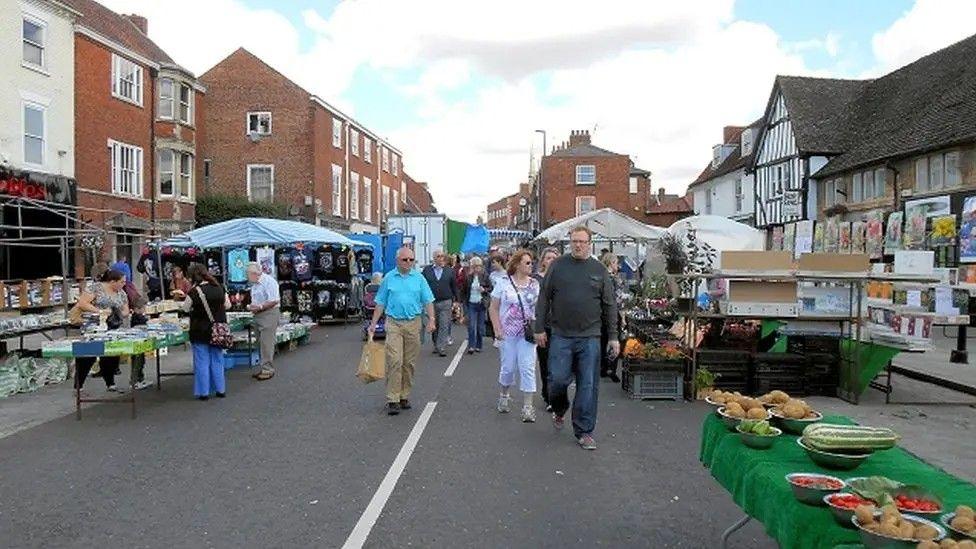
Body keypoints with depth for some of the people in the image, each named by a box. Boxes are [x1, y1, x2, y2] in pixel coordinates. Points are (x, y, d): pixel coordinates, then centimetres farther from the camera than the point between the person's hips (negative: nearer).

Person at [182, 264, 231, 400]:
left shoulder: (193, 292, -16)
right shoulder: (219, 288, -4)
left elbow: (186, 308, 0)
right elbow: (228, 305, 8)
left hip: (200, 332, -4)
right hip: (218, 331, 4)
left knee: (202, 361, 6)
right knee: (217, 360, 15)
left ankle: (203, 392, 11)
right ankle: (220, 390, 20)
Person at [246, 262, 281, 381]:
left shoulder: (269, 281, -13)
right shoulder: (254, 284, 15)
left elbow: (274, 301, -19)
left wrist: (259, 307, -20)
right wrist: (251, 306, 5)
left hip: (269, 314, -9)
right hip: (258, 315, 9)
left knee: (266, 343, -9)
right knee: (261, 343, 11)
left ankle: (267, 370, -5)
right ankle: (263, 368, 18)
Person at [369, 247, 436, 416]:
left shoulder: (419, 278, 7)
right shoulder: (389, 278, 5)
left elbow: (428, 301, 6)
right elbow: (380, 303, 9)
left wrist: (431, 319, -7)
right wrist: (373, 324, 6)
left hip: (413, 324, 2)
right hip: (393, 323, -1)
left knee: (409, 363, 6)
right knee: (394, 362, -10)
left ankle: (404, 396, 18)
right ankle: (392, 400, -7)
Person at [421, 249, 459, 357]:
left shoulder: (449, 271, 6)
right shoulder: (427, 270, 4)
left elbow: (454, 286, 9)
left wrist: (456, 300, 6)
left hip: (446, 302, -1)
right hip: (431, 302, 1)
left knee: (444, 326, -4)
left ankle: (442, 348, -2)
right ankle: (436, 346, 23)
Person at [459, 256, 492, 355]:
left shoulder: (485, 276, 1)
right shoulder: (467, 277, 1)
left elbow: (490, 288, 7)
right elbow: (463, 290, 6)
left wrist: (484, 290, -12)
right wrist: (463, 301, 1)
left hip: (482, 304, 1)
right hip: (471, 304, -1)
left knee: (480, 326, 7)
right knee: (471, 326, -8)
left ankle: (478, 346, 18)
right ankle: (471, 346, -7)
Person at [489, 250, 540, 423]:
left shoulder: (535, 284, 4)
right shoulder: (504, 283, -1)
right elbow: (493, 308, 1)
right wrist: (498, 329, -7)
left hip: (528, 333, 1)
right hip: (508, 333, -1)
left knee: (527, 368, -6)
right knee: (508, 367, 8)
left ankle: (527, 407, -1)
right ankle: (504, 396, 35)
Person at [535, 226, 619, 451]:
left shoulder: (599, 270, 6)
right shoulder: (558, 266, 4)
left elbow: (609, 305, 8)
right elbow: (544, 298, 6)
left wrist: (613, 336, 5)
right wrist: (540, 328, 1)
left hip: (590, 337, 1)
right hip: (561, 336, -1)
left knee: (588, 385, 2)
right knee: (558, 379, -2)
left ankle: (584, 431, 14)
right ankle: (559, 410, 31)